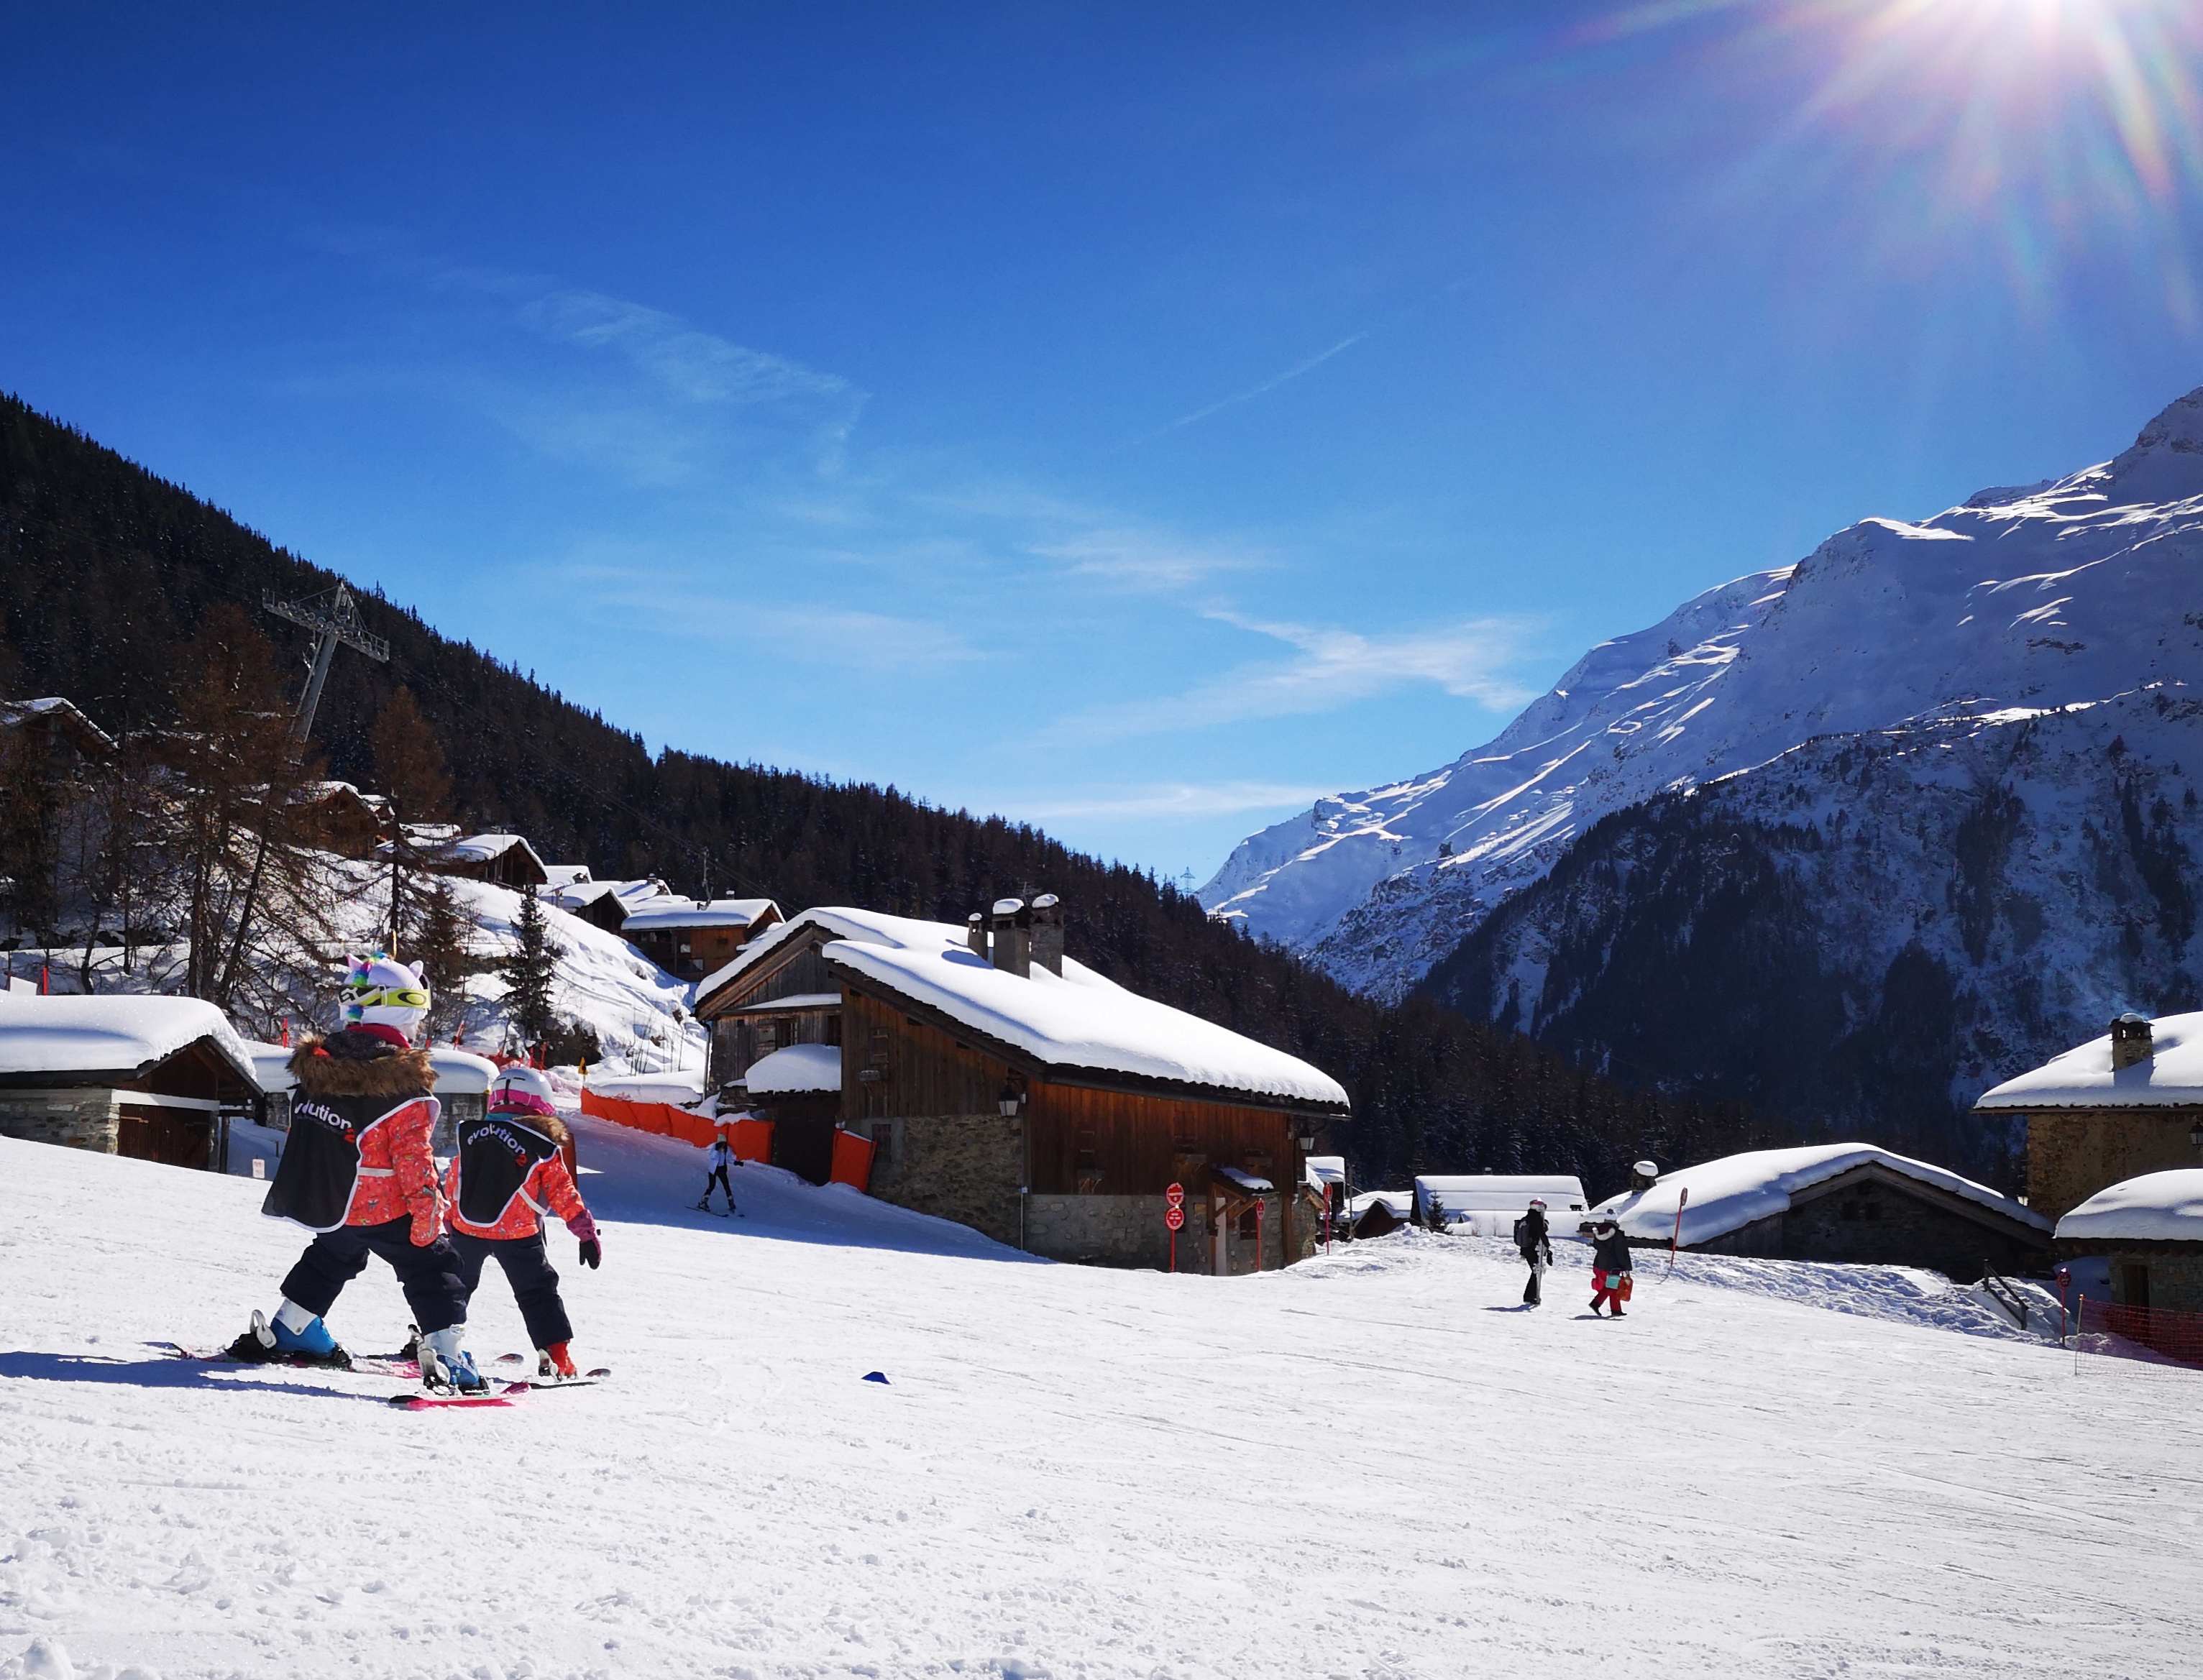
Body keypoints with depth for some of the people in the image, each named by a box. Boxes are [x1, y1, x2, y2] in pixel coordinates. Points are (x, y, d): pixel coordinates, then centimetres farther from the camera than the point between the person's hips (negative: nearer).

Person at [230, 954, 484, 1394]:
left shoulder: (318, 1064, -1)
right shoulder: (402, 1088, -23)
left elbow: (304, 1137, 13)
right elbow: (414, 1161, -21)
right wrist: (428, 1213, -12)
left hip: (325, 1203, 7)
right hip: (384, 1211, -7)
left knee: (331, 1259, 32)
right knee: (432, 1270, 4)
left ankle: (288, 1331, 42)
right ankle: (448, 1360, -7)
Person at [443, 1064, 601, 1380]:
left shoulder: (470, 1135, 5)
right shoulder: (542, 1148, -9)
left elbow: (452, 1184, 13)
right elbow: (564, 1195, -7)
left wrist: (451, 1221, 27)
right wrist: (587, 1233, -1)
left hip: (466, 1229, 4)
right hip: (516, 1235, -4)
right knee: (538, 1293, 4)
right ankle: (556, 1357, -2)